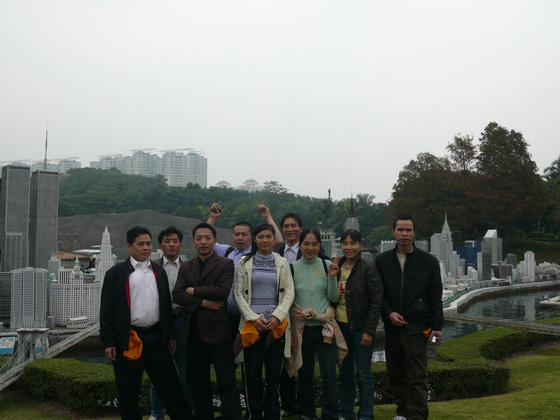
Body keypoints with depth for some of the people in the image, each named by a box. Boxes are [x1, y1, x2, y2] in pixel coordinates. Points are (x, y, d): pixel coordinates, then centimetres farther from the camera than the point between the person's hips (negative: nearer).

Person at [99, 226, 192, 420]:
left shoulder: (159, 271, 12)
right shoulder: (116, 273, -2)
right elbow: (107, 309, -5)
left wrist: (170, 335, 14)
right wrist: (108, 342, -10)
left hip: (156, 337, 4)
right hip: (128, 339, -3)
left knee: (170, 385, 7)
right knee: (128, 391, 6)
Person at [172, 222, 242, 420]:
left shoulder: (226, 264, -1)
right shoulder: (185, 266, 11)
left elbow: (222, 290, -16)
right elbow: (177, 295, -1)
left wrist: (194, 290, -7)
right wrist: (203, 302, -13)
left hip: (218, 329, -4)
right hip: (193, 331, 4)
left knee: (227, 383, -1)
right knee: (199, 384, 13)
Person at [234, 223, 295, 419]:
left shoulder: (282, 262, 7)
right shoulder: (244, 263, 5)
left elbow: (289, 292, 3)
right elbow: (239, 293, 2)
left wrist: (277, 316, -10)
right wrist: (253, 318, -9)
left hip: (276, 323, 1)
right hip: (252, 323, -1)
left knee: (274, 371, 4)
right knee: (252, 372, 1)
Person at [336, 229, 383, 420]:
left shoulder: (368, 269, -9)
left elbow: (376, 302, -11)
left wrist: (369, 331, -14)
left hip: (360, 328, -5)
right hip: (340, 326, 5)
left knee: (363, 374, 0)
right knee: (344, 373, 13)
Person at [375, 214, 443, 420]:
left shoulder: (429, 262, 1)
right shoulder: (383, 260, 6)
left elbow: (435, 297, 2)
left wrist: (437, 326, -4)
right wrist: (389, 313, -7)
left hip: (417, 327, -3)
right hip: (391, 326, 3)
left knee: (417, 377, -4)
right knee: (395, 374, 11)